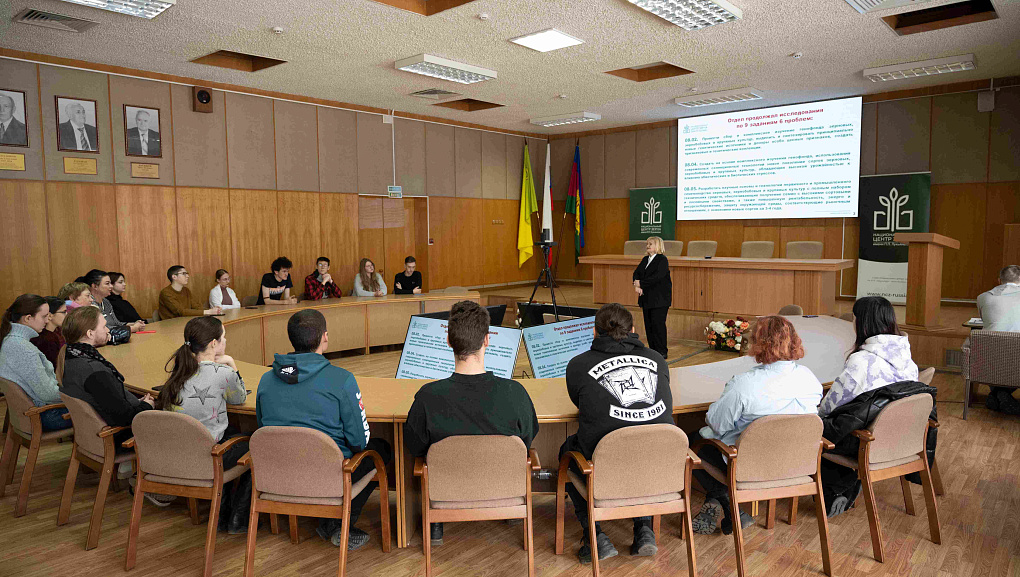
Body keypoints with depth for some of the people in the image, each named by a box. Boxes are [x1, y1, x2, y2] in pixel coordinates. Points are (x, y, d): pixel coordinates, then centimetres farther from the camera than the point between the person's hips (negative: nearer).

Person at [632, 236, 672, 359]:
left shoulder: (662, 260, -7)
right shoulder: (645, 260, 16)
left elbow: (657, 277, -19)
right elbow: (636, 273, 6)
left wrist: (640, 283, -18)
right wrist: (636, 283, -15)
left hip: (660, 299, -7)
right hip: (647, 297, 7)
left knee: (658, 324, -7)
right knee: (648, 324, 7)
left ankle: (662, 352, 1)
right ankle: (653, 350, 17)